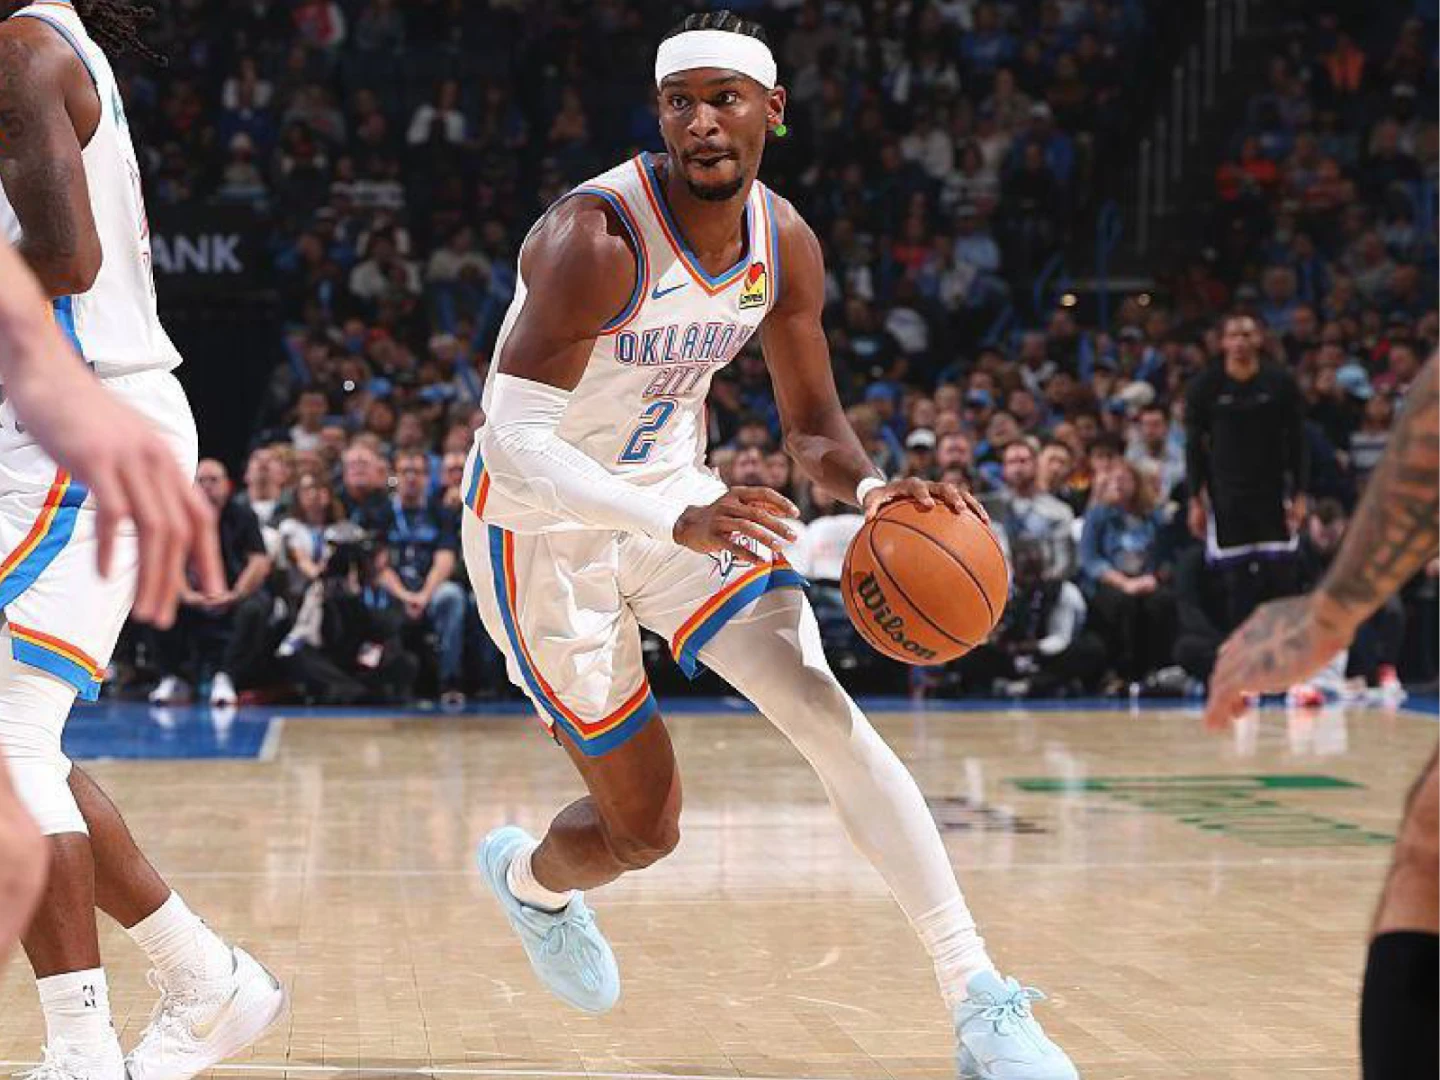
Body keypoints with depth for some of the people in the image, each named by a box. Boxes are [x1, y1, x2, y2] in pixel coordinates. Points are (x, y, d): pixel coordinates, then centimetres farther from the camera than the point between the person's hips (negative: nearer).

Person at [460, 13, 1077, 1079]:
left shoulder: (784, 243, -7)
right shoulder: (595, 238, -29)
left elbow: (814, 425, 3)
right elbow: (513, 442, -35)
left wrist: (871, 488, -22)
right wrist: (676, 523, -49)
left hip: (677, 495, 5)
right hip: (544, 530, -5)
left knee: (831, 716, -15)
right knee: (645, 828, 3)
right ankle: (530, 877, 43)